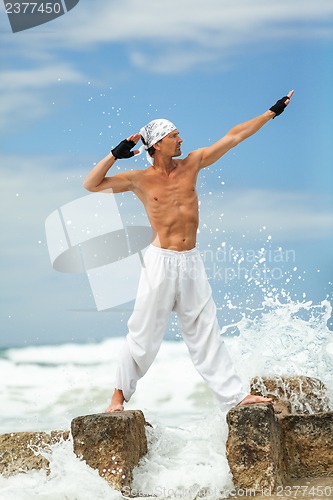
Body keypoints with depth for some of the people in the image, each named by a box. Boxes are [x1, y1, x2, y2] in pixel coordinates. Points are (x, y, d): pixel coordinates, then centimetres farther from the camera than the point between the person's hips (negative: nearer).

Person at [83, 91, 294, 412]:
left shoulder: (191, 164, 6)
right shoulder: (140, 180, -3)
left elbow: (233, 137, 7)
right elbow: (91, 185, -3)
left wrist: (272, 112, 9)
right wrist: (115, 155, -13)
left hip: (191, 263, 4)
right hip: (161, 262, -4)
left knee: (206, 333, 9)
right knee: (144, 334, 1)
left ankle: (235, 396, 9)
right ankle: (120, 393, 16)